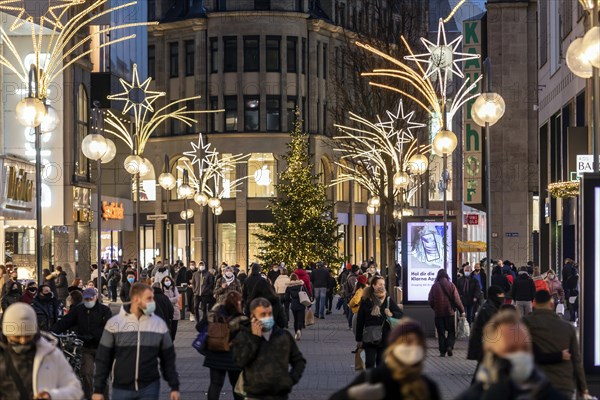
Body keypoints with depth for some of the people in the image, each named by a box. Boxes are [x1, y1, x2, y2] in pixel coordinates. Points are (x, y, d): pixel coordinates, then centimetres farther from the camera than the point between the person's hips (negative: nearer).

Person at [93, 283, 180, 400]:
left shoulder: (159, 324, 2)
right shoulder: (114, 323, -3)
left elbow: (168, 358, 8)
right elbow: (103, 359, 0)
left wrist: (174, 387, 6)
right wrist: (98, 389, -2)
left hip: (150, 388, 1)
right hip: (121, 389, -1)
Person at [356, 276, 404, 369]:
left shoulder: (388, 300, 2)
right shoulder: (366, 300, 0)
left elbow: (400, 313, 6)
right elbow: (360, 320, 2)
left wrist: (391, 314, -17)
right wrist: (359, 339, 2)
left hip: (384, 337, 1)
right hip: (369, 338, -1)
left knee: (381, 363, 7)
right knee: (370, 363, -5)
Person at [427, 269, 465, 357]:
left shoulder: (434, 286, -4)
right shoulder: (451, 285, -5)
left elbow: (430, 301, 0)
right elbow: (457, 300, -6)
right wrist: (462, 311, 2)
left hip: (438, 313, 1)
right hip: (449, 312, -1)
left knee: (441, 333, 7)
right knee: (451, 331, 11)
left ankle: (442, 351, 3)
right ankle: (449, 346, -11)